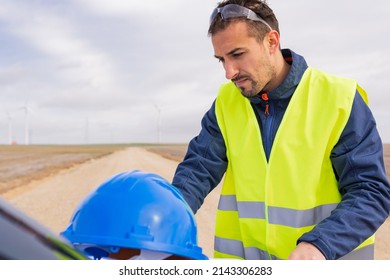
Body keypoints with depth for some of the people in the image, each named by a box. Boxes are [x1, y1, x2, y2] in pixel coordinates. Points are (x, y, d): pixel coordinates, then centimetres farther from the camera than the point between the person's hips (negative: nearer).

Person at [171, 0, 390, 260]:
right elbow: (197, 169, -4)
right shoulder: (226, 102, -1)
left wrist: (319, 244, -30)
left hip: (328, 256, -3)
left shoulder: (339, 99, -12)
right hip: (243, 255, 4)